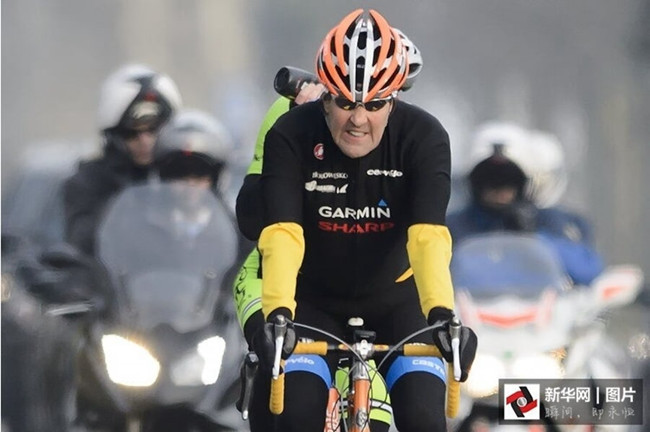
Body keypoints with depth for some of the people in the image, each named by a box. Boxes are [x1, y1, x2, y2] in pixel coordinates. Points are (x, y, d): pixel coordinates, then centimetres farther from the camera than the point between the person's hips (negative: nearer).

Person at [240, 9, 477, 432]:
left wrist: (442, 313, -50)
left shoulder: (423, 137, -22)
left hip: (394, 300, 0)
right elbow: (282, 235, -33)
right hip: (316, 301, 0)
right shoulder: (291, 136, -22)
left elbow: (429, 236, -33)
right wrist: (277, 313, -50)